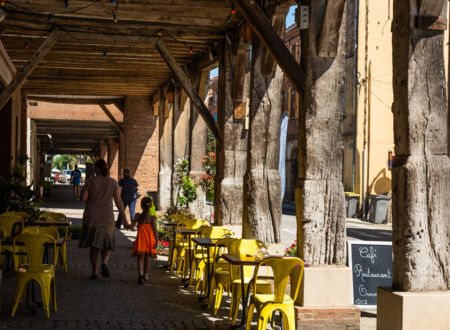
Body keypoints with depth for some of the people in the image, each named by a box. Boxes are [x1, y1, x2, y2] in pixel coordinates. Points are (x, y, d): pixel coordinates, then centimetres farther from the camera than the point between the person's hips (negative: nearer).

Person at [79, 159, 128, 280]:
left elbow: (83, 199, -8)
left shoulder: (90, 182, -5)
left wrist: (84, 191, 14)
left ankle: (95, 271, 9)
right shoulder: (113, 182, -2)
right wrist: (125, 219, 1)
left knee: (93, 245, 11)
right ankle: (104, 262, -13)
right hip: (107, 217, 0)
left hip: (92, 217, 0)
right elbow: (119, 201, -3)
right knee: (107, 243, 14)